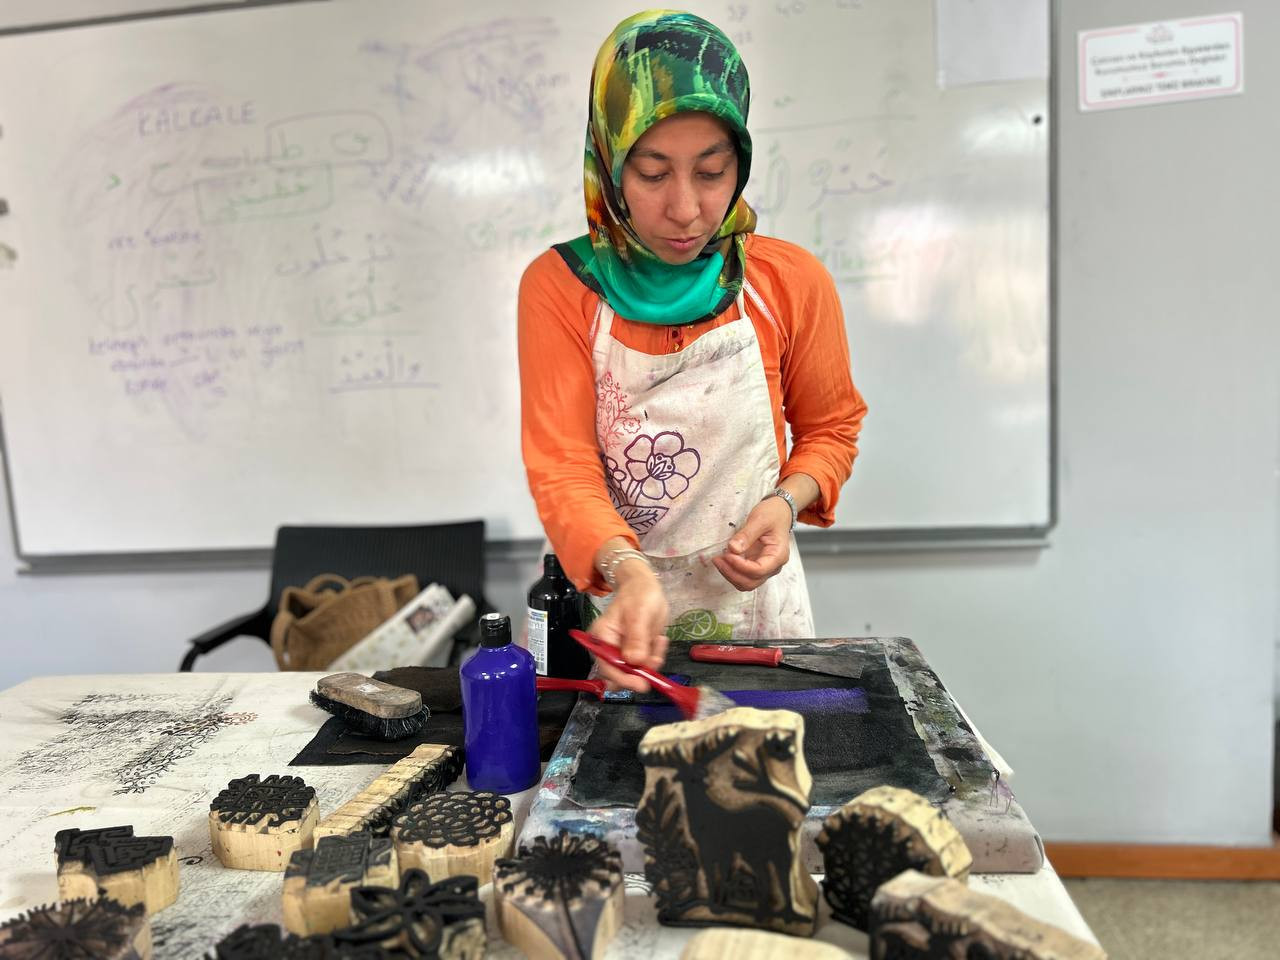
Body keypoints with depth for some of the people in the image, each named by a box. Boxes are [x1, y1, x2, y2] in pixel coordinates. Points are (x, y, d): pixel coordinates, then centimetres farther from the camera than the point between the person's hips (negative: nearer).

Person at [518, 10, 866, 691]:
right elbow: (562, 465, -16)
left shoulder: (792, 282, -7)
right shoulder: (560, 286, -11)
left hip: (754, 602, 1)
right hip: (614, 606, -1)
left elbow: (829, 428, 6)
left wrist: (786, 501, -15)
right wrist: (627, 571, -34)